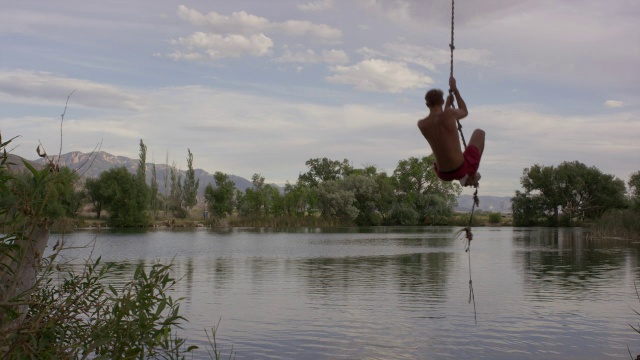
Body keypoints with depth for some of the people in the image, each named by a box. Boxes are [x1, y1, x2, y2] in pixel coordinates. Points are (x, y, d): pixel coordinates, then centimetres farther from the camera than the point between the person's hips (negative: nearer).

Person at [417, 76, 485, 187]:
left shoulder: (421, 124, -6)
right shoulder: (450, 114, -18)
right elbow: (464, 112, 8)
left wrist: (447, 104, 27)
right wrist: (454, 89, 15)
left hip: (444, 175, 4)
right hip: (462, 169, -4)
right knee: (479, 132, 24)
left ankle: (463, 178, 27)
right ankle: (472, 175, 26)